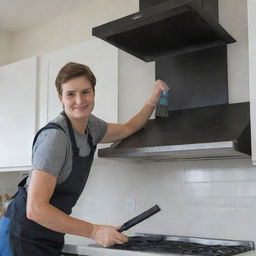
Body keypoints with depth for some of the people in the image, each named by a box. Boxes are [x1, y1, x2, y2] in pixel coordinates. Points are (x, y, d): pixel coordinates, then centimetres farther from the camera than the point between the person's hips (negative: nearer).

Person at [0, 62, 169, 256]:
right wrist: (94, 231, -26)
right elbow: (35, 209, -29)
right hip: (23, 238, -8)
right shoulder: (55, 136, -25)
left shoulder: (90, 125, 1)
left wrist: (153, 99, 7)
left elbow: (128, 129, 21)